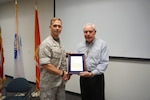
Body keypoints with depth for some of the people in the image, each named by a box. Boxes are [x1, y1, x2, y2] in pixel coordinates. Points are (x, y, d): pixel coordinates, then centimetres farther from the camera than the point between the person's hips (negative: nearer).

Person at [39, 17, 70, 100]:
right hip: (49, 83, -7)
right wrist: (62, 73, -17)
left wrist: (66, 73, 3)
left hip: (61, 82, 8)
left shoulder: (61, 43, 11)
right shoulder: (46, 44, -15)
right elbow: (45, 65, -22)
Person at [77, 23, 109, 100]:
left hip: (96, 77, -4)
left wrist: (92, 73, -18)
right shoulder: (80, 45, 8)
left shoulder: (102, 44, -5)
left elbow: (104, 63, -11)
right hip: (83, 77, 4)